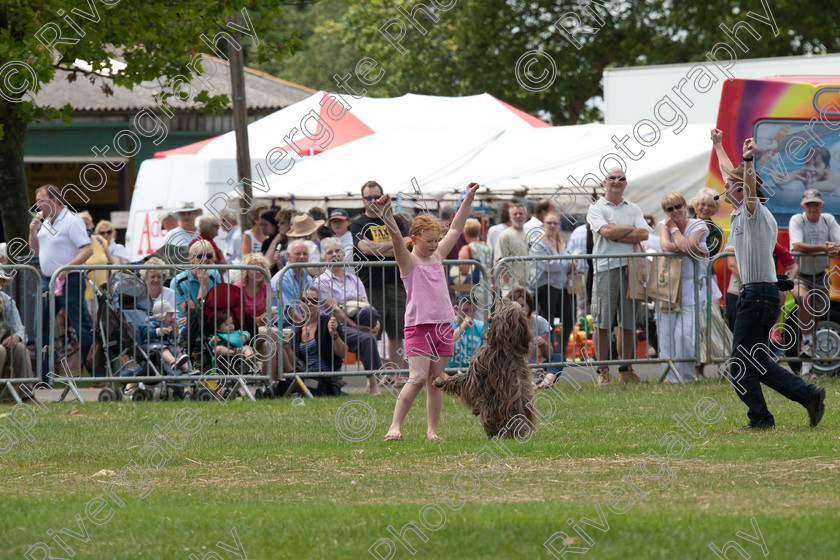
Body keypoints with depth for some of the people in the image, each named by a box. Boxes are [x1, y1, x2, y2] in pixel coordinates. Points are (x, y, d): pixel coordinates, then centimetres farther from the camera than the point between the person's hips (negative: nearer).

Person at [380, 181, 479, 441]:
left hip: (442, 326, 6)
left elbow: (455, 229, 19)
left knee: (436, 381, 6)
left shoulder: (438, 257, 14)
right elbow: (397, 237, -18)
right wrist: (387, 215, -33)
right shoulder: (409, 261, -2)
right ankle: (395, 426, -14)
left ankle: (432, 430, 9)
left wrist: (468, 199, 19)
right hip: (418, 326, -6)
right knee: (418, 378, -15)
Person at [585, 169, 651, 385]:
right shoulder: (597, 208, 6)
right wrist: (631, 229, 1)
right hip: (606, 268, -3)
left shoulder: (633, 209, 16)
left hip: (630, 267, 3)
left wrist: (616, 235, -7)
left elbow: (644, 234, 0)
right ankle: (602, 371, -1)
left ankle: (626, 369, 11)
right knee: (602, 323, -5)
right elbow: (606, 231, -12)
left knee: (629, 323, 4)